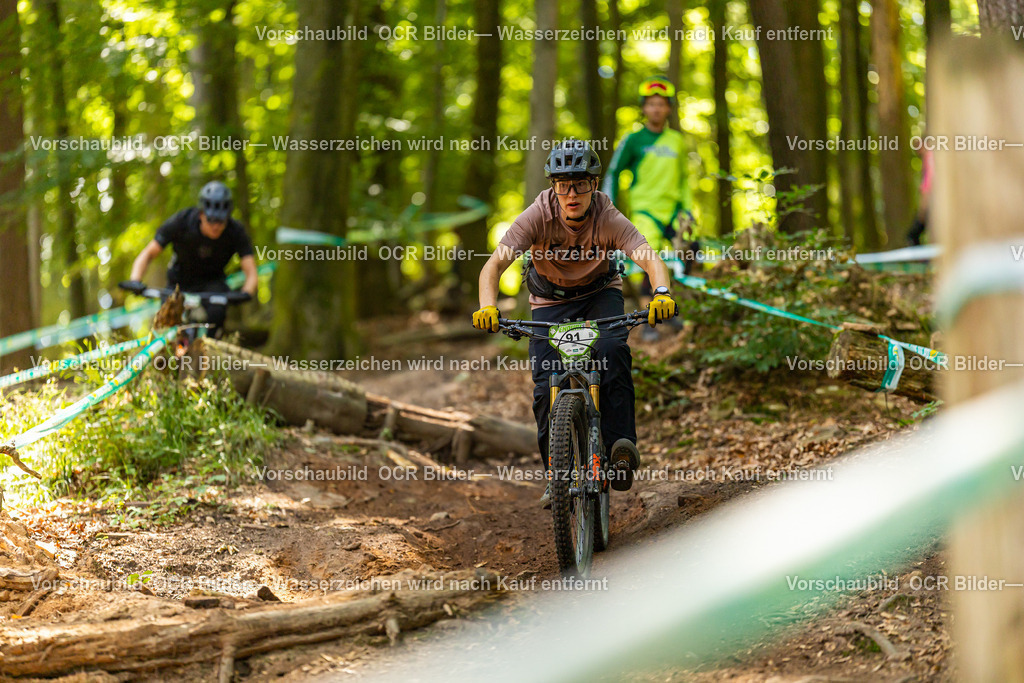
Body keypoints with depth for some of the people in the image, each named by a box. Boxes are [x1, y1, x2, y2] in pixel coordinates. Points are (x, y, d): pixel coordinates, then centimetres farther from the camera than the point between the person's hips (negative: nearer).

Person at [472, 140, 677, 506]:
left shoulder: (608, 219, -28)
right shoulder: (538, 215, -28)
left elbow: (650, 259, -40)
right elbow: (495, 263, -35)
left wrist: (661, 294, -61)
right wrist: (487, 306, -53)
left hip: (600, 293, -1)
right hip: (550, 300, 1)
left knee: (612, 349, -31)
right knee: (546, 385, -12)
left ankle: (621, 444, -25)